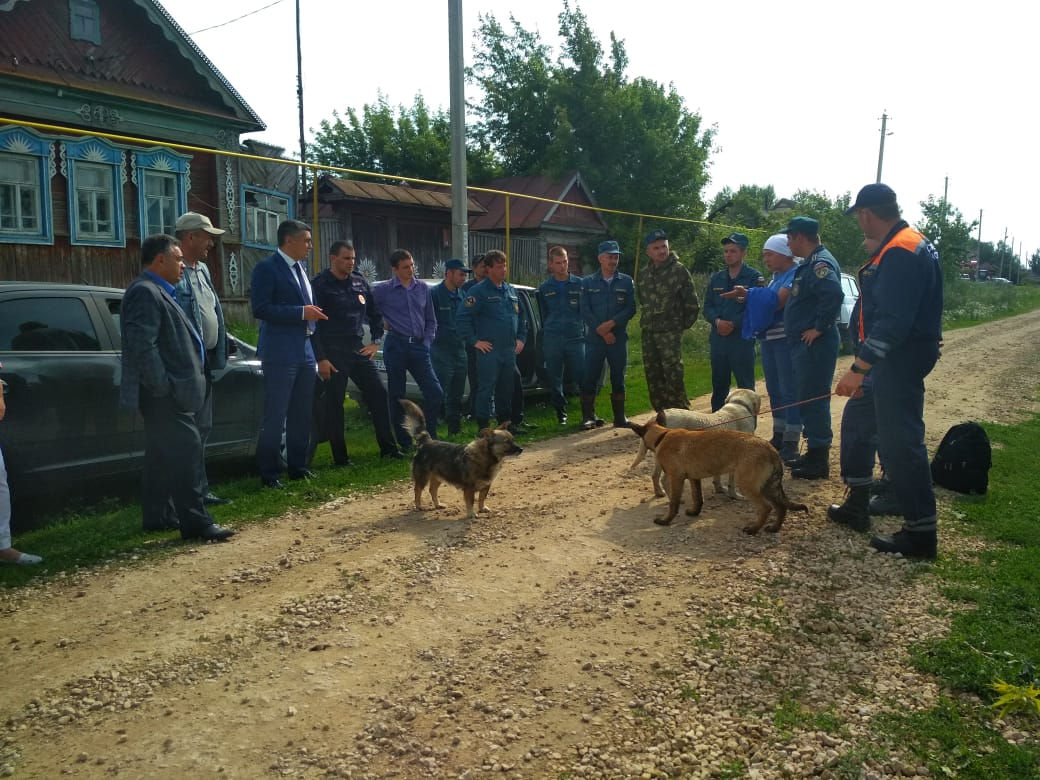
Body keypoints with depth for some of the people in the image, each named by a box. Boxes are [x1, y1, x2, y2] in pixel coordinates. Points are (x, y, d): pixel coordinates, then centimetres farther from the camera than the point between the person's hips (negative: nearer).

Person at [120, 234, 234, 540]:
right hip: (164, 393, -11)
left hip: (167, 392, 11)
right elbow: (142, 345, -22)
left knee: (162, 454, 15)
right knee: (186, 449, -11)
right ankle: (195, 521, -9)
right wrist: (163, 385, -21)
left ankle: (157, 516, 24)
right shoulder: (144, 292, -14)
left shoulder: (156, 291, 20)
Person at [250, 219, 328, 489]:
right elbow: (260, 308, -17)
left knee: (302, 416, 12)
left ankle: (298, 466, 23)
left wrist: (312, 315, 8)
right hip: (280, 354, -8)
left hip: (305, 351, 8)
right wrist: (301, 313, -18)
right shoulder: (267, 267, -9)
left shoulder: (300, 269, 17)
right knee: (275, 417, -3)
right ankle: (269, 474, 6)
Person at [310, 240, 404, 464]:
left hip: (358, 350, 6)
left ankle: (388, 447, 13)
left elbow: (375, 313, 21)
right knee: (333, 404, 0)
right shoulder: (319, 285, -8)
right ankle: (340, 457, 10)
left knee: (378, 393, 3)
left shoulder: (359, 282, 9)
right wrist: (321, 359, -15)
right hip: (333, 353, -5)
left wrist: (376, 342, 12)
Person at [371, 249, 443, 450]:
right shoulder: (382, 290, 0)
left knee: (435, 392, -4)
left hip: (419, 346, 3)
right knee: (397, 396, 3)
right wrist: (380, 322, -1)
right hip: (395, 346, -3)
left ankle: (430, 438, 10)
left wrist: (427, 341, 5)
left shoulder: (423, 288, 10)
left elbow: (431, 320, 16)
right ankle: (405, 443, 14)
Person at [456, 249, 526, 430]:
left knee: (507, 390, 14)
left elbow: (521, 316, 27)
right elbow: (462, 317, -14)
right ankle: (483, 427, 0)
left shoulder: (511, 291, 15)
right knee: (486, 390, -6)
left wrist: (521, 338, 15)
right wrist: (474, 341, -14)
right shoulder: (479, 291, -8)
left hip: (510, 351, 7)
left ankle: (506, 423, 25)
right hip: (489, 350, -7)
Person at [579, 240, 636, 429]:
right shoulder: (588, 282, 6)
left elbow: (631, 308, 0)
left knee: (618, 378, 5)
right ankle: (588, 417, 7)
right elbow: (585, 311, -1)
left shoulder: (626, 282, 7)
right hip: (594, 338, -1)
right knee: (589, 378, -2)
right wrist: (602, 331, -10)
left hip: (619, 337, 1)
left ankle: (620, 416, 14)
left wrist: (612, 323, -14)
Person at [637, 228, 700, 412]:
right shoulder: (644, 274, 12)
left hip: (670, 332, -6)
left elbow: (692, 303, -6)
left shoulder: (679, 270, -6)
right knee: (653, 375, 9)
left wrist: (684, 324, -2)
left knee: (673, 373, -11)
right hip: (648, 332, 7)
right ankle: (662, 413, 19)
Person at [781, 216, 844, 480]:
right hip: (805, 345, 11)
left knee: (813, 400, -5)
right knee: (808, 400, 16)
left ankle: (819, 460, 2)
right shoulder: (810, 263, 16)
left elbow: (834, 294, -34)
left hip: (815, 346, -11)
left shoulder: (820, 263, -17)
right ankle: (814, 452, 26)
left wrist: (819, 328, -26)